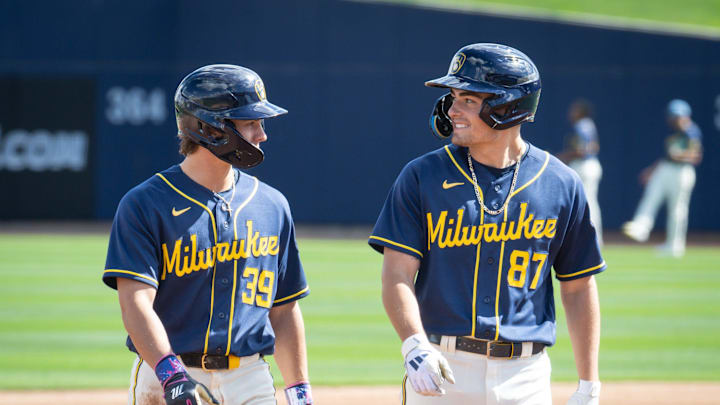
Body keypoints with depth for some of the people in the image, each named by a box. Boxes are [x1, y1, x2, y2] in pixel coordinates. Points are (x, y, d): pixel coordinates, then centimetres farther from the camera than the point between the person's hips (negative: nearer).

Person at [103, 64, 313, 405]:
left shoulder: (272, 206, 12)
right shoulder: (144, 205, -4)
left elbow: (284, 311, 16)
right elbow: (135, 302, -15)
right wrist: (171, 376, -28)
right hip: (164, 376, -4)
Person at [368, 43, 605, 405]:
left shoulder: (560, 184, 5)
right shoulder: (423, 176, 1)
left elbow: (578, 287, 9)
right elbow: (397, 275, -5)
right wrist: (414, 345, -22)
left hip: (526, 375, 1)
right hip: (441, 367, -1)